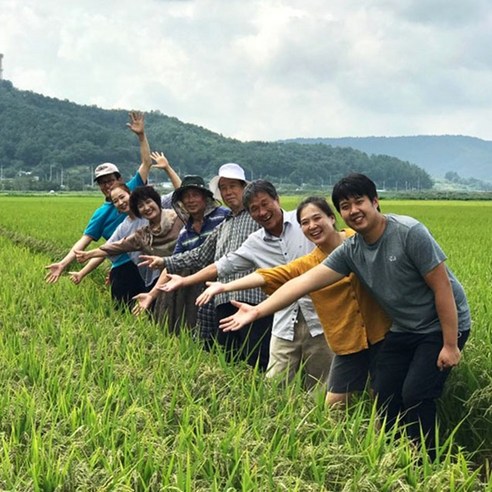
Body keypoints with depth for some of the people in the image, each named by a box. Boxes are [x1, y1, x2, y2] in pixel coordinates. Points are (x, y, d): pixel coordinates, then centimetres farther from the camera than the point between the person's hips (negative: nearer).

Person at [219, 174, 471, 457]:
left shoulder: (409, 233, -23)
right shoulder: (351, 251, -6)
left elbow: (442, 287, -21)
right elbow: (305, 281, -10)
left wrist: (450, 345, -19)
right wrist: (257, 312, -16)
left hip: (442, 326, -6)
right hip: (404, 330, 6)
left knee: (415, 396, -15)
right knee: (385, 398, 3)